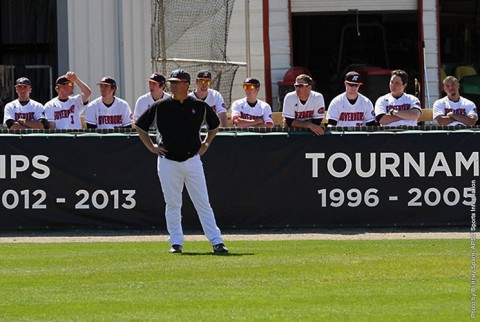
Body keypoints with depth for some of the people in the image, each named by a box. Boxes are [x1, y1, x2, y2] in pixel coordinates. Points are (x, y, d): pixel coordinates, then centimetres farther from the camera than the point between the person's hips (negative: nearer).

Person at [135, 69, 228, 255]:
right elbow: (140, 126, 12)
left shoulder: (200, 106, 3)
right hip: (168, 161, 0)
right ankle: (176, 243, 11)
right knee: (172, 204, 4)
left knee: (203, 203, -2)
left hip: (192, 161, 0)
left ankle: (216, 242, -4)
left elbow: (215, 125, 21)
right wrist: (151, 147, 5)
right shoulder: (160, 107, 0)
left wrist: (206, 144, 11)